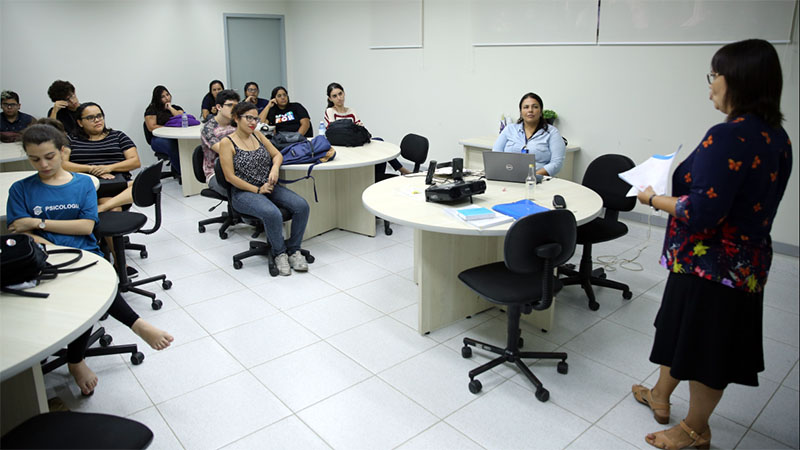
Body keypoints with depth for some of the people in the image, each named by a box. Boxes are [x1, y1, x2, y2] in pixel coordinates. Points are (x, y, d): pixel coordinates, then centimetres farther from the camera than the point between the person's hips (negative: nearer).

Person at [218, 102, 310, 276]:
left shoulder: (258, 135, 12)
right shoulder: (227, 143, -5)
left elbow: (277, 154, 15)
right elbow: (230, 177, -10)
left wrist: (275, 168, -8)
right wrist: (257, 190, -13)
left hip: (269, 187, 6)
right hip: (244, 193, -6)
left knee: (301, 205, -19)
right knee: (272, 213, -35)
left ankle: (294, 250, -6)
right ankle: (280, 254, -11)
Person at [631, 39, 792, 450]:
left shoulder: (728, 137, -25)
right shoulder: (777, 137, 4)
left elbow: (702, 212, -29)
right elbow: (750, 197, 12)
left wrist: (655, 199, -14)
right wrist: (680, 184, 10)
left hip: (710, 265, -9)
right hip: (747, 261, 9)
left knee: (703, 347, 10)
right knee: (679, 328, 25)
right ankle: (660, 396, 46)